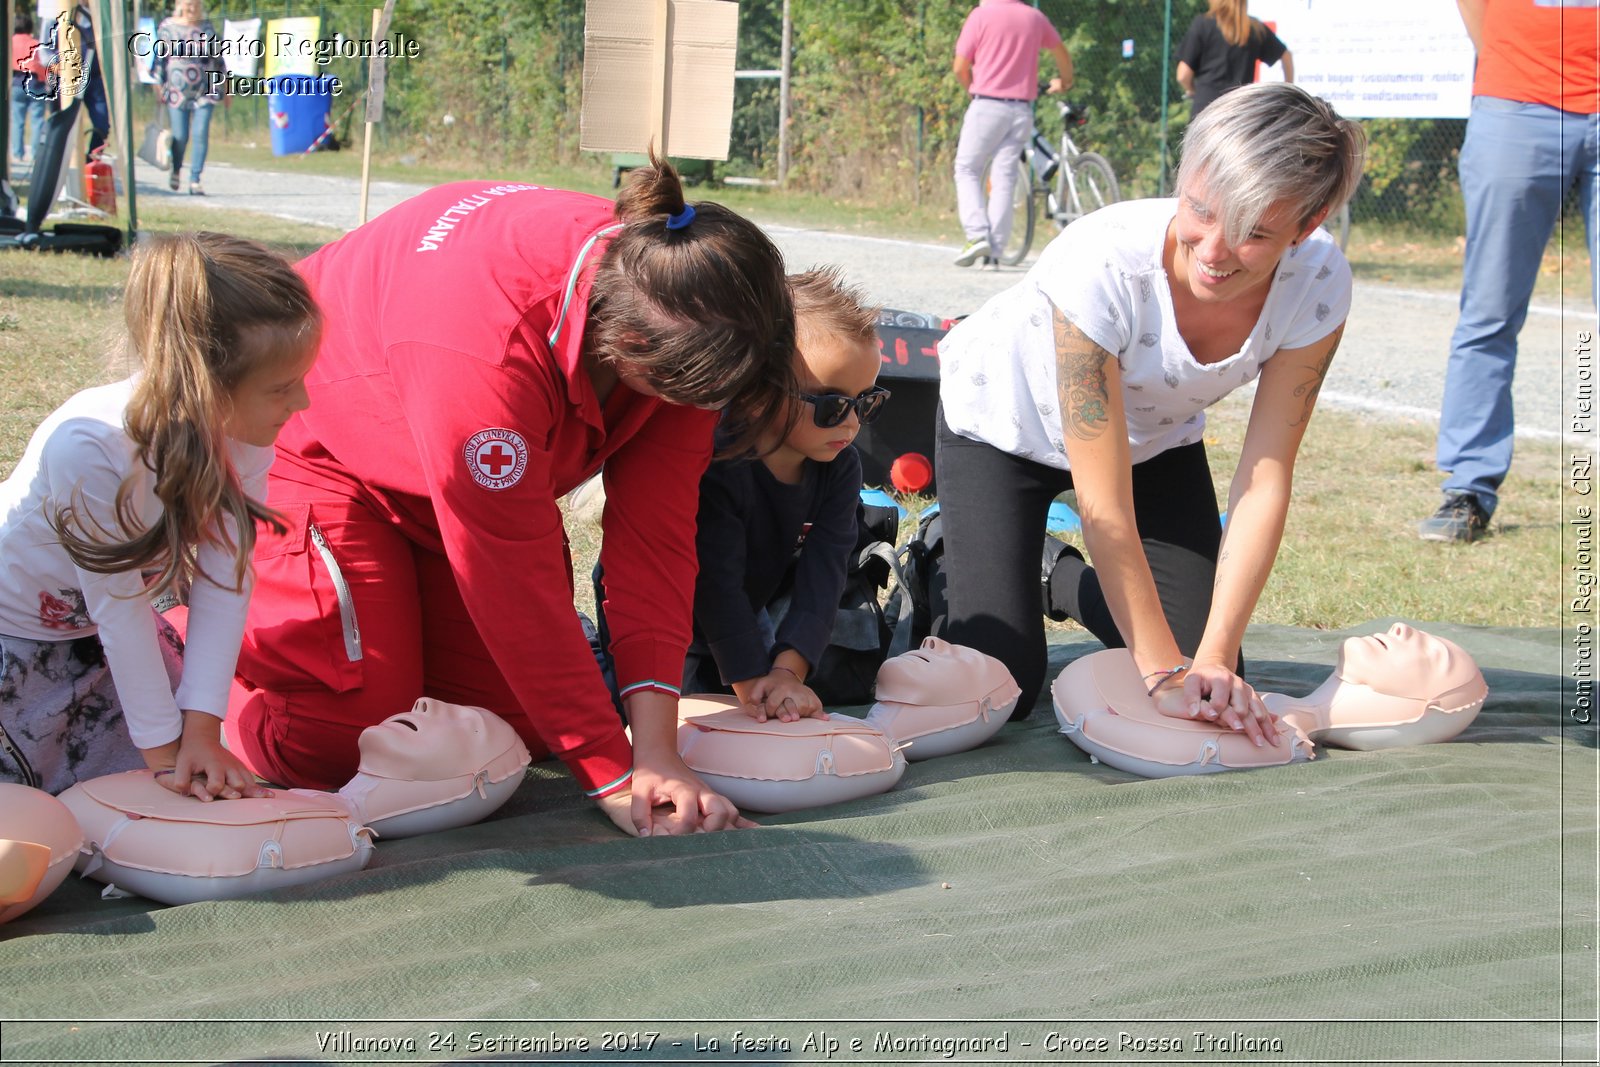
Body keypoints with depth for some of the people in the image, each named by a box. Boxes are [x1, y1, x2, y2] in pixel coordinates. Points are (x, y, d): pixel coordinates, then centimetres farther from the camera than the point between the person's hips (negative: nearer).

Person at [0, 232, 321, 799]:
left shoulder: (245, 435, -21)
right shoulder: (87, 446, -37)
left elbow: (225, 584, -20)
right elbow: (117, 605, -29)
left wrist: (200, 730, -25)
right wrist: (163, 747, -23)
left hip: (111, 623, 6)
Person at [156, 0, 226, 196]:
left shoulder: (206, 26, 11)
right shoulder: (168, 26, 4)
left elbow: (218, 55, 17)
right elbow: (160, 56, 5)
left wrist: (223, 77, 14)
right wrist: (160, 84, 0)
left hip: (205, 90, 1)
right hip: (177, 90, -1)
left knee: (201, 135, -7)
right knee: (180, 136, 0)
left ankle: (195, 180, -2)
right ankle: (176, 171, 29)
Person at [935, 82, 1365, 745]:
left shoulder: (1317, 284, -29)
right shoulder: (1103, 262, -40)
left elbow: (1264, 484, -24)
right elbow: (1104, 507, -34)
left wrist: (1213, 660, -30)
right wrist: (1163, 670, -31)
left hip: (1156, 436, 4)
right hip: (1001, 422, -4)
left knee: (1210, 685, 1)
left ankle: (1061, 578, 27)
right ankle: (934, 562, 20)